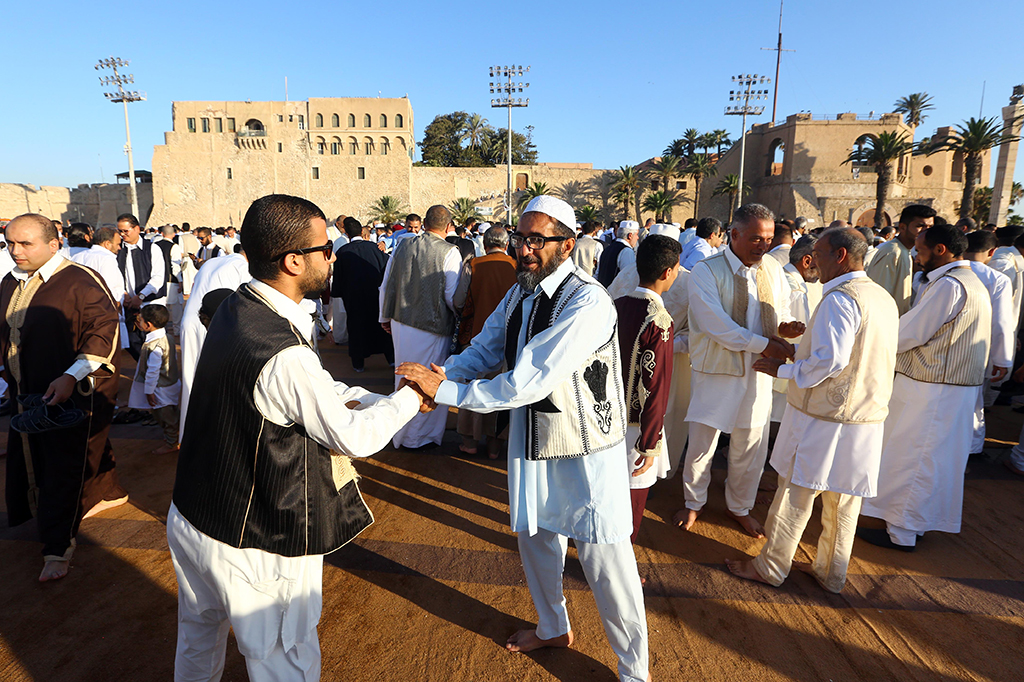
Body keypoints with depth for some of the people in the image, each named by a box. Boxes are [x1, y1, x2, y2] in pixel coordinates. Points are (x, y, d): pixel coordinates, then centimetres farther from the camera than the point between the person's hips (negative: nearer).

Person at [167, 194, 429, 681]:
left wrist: (387, 400, 0)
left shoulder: (236, 309, -5)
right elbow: (355, 437, -20)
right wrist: (413, 395, -6)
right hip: (255, 549, -8)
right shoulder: (285, 357, -33)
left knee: (198, 642, 33)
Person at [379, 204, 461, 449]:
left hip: (400, 322, 6)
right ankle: (418, 436, 24)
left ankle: (401, 433, 40)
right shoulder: (450, 253, -14)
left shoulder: (402, 245, 1)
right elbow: (452, 297, -15)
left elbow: (386, 285, 8)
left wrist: (385, 316, 21)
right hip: (432, 328, -6)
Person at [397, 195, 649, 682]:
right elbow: (486, 348, 7)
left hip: (585, 450, -8)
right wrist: (445, 372, -14)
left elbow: (529, 383, -31)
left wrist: (444, 391, -28)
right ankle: (553, 627, 52)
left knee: (606, 564, 2)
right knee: (534, 537, 24)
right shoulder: (520, 293, 3)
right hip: (531, 440, 8)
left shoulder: (587, 302, -25)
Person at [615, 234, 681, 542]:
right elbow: (655, 389, -22)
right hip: (636, 423, -7)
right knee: (633, 495, 11)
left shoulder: (616, 306, -2)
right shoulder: (659, 321, -22)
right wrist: (649, 445, -15)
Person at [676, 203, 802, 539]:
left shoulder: (773, 269, 5)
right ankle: (693, 502, 33)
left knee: (750, 448, 15)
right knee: (701, 445, 7)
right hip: (716, 372, -4)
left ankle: (740, 507, 38)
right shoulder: (706, 272, -12)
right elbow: (717, 325, -20)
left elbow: (782, 310, 13)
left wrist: (785, 326, -11)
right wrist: (763, 344, -24)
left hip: (757, 372, 4)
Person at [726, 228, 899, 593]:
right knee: (844, 499, 17)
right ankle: (831, 572, 32)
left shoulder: (840, 299, -18)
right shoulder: (884, 298, 10)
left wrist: (783, 369, -14)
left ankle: (770, 567, 19)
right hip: (866, 416, 8)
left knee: (796, 494, 5)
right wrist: (801, 348, 16)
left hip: (822, 417, -8)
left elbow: (830, 360, -27)